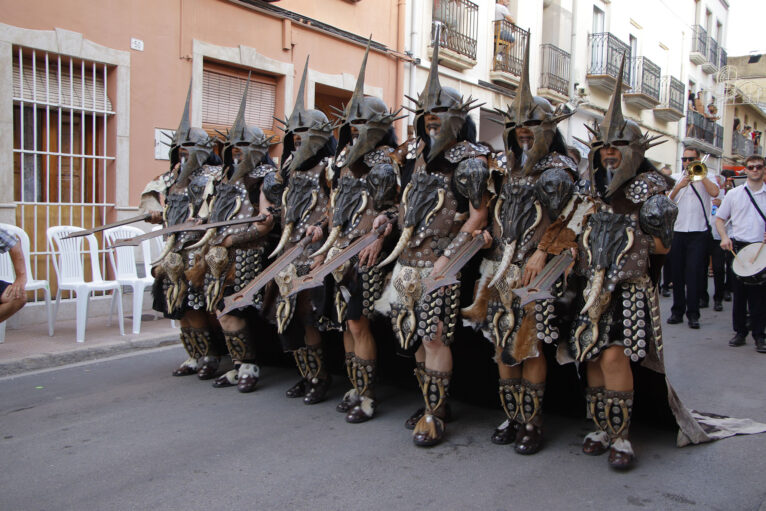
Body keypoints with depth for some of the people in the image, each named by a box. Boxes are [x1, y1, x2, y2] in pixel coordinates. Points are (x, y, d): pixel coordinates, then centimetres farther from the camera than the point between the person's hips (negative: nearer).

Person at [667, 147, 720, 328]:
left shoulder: (705, 178, 7)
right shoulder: (675, 178, 13)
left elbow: (714, 192, -14)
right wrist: (679, 186, -13)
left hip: (698, 233, -2)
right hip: (677, 232, 2)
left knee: (694, 273, -7)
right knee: (677, 273, 6)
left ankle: (693, 313, -2)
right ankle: (677, 311, 16)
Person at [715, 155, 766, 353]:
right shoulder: (734, 194, 9)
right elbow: (720, 218, 12)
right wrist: (724, 237, -5)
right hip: (738, 247, 1)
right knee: (739, 292, 5)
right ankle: (740, 331, 15)